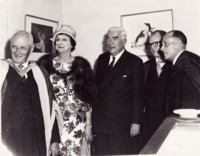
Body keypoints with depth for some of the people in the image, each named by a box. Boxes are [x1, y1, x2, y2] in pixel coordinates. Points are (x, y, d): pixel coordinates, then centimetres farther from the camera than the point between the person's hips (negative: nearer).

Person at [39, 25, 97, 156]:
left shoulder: (81, 65, 2)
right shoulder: (46, 64, 3)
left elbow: (88, 99, 2)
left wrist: (89, 125, 0)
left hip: (76, 122, 0)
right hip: (53, 121, 1)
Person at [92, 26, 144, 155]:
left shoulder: (135, 62, -4)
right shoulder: (102, 59, 11)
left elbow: (138, 94, -6)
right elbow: (97, 85, 13)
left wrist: (136, 122, -9)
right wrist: (93, 113, 10)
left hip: (121, 125, -4)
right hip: (99, 123, 4)